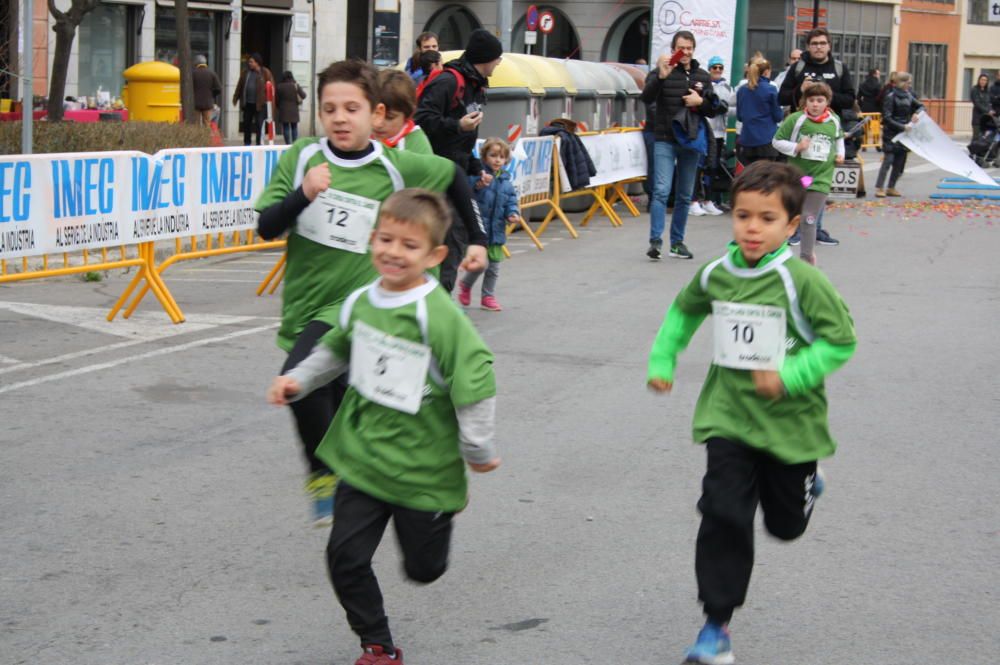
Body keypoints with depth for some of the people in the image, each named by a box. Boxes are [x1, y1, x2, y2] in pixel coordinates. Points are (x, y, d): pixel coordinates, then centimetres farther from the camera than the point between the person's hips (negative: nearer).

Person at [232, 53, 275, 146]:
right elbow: (240, 86, 16)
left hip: (259, 103, -5)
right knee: (246, 123, 11)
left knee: (259, 124, -3)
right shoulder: (245, 73, 10)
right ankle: (246, 143, 22)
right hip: (247, 103, 5)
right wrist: (236, 98, 16)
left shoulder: (265, 73, -4)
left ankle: (259, 144, 3)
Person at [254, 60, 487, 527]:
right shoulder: (301, 158, -2)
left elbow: (452, 176, 13)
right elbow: (266, 228, -7)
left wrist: (477, 239, 18)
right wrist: (303, 195, -25)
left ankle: (327, 473, -11)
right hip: (305, 308, 4)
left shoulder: (397, 167, -6)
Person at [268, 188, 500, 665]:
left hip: (422, 467, -4)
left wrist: (477, 450, -15)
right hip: (362, 459, 5)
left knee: (423, 568, 14)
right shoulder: (361, 302, -3)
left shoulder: (438, 316, -23)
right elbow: (337, 349, 18)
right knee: (345, 558, -1)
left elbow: (476, 379, -21)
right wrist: (299, 380, 5)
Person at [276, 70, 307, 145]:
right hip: (294, 110, 1)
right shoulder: (296, 86, -4)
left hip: (283, 110, -1)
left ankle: (288, 143, -3)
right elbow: (303, 96, -2)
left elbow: (276, 99, -3)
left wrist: (279, 107, 12)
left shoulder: (280, 87, -6)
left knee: (286, 127, 2)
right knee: (294, 127, 12)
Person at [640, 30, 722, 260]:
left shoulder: (702, 76, 9)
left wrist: (701, 102, -7)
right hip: (665, 140, -4)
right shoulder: (663, 71, -3)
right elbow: (647, 97, -17)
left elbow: (713, 110, 13)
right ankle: (655, 241, -18)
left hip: (691, 141, 5)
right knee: (661, 190, -16)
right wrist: (661, 76, -30)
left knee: (684, 196, 10)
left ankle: (677, 242, 18)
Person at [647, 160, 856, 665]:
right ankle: (716, 624, 1)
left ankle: (806, 483, 53)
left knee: (786, 523, 17)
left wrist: (790, 376, -25)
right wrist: (661, 361, 10)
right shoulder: (715, 274, -4)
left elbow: (841, 340, -15)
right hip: (729, 418, 2)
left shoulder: (801, 281, -18)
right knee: (723, 515, -9)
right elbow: (683, 311, 18)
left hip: (788, 421, -2)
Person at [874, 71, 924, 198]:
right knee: (888, 160, -11)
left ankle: (891, 188, 15)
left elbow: (920, 106, 18)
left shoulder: (908, 96, 8)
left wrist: (917, 113, -5)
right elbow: (887, 118, -14)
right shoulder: (891, 97, -11)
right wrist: (902, 127, -21)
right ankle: (879, 188, -8)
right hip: (891, 134, -7)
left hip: (904, 134, 7)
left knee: (900, 161, 7)